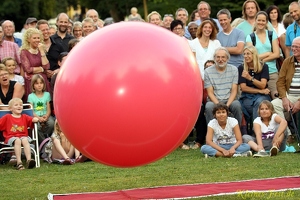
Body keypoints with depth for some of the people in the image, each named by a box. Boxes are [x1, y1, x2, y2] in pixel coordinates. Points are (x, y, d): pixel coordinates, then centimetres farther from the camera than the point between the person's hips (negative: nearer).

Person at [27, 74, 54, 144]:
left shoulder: (47, 94, 11)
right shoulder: (31, 96, 5)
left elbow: (49, 109, 6)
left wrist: (46, 116, -16)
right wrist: (38, 117, -20)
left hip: (45, 115, 2)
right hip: (35, 116, -2)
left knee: (51, 123, -32)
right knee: (37, 126, -35)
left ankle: (45, 135, -8)